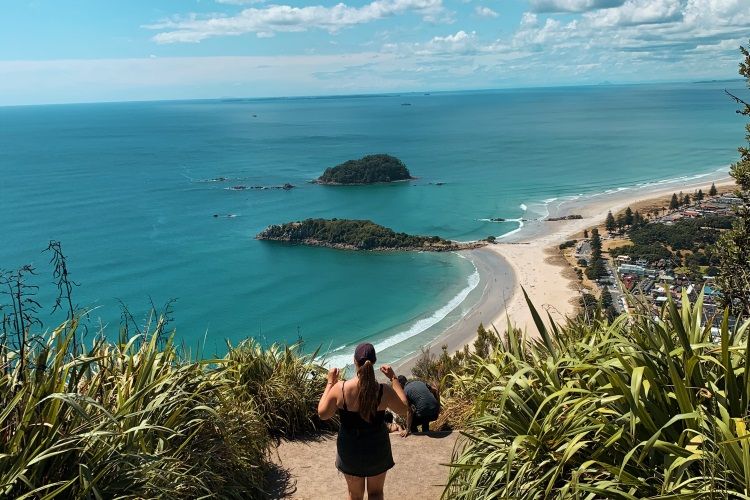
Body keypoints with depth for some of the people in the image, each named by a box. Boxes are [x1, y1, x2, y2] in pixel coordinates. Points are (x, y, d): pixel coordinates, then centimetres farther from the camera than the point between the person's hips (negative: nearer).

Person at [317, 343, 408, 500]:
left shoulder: (340, 388, -22)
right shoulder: (384, 391, -21)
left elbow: (322, 414, -7)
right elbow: (403, 409, -2)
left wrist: (330, 383, -2)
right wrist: (393, 378, 1)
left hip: (350, 450, 0)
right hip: (377, 449, 0)